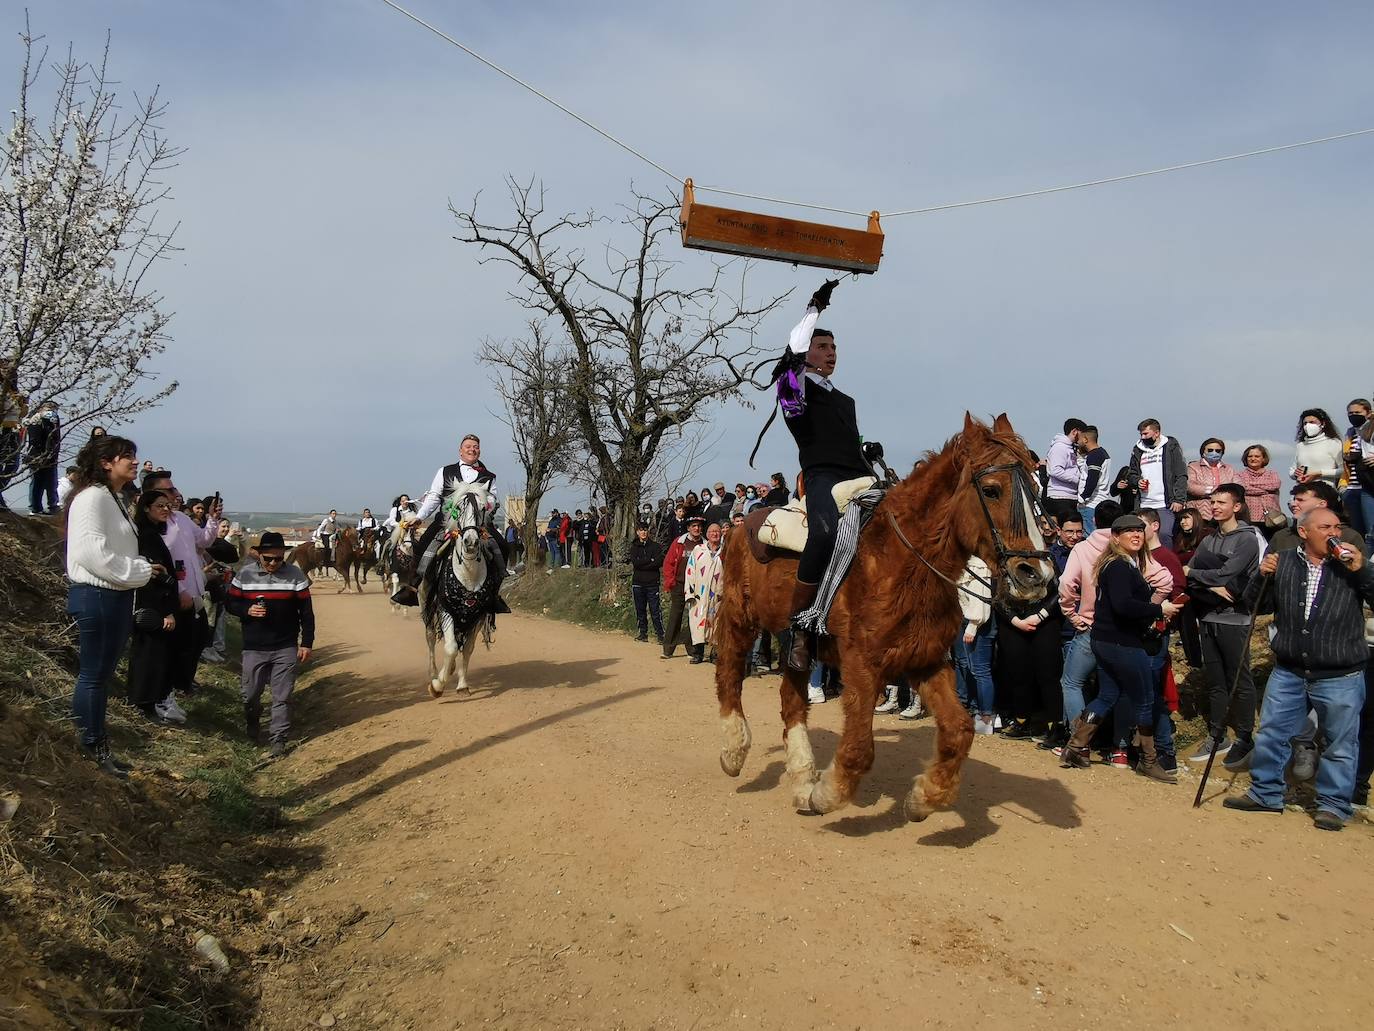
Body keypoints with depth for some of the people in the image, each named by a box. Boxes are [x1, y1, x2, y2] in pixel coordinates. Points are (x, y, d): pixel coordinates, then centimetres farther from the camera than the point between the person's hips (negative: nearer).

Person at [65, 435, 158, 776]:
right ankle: (93, 745, 10)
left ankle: (97, 739, 26)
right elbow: (90, 550, -25)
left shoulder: (114, 499, 16)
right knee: (93, 674, 0)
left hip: (115, 596, 10)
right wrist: (139, 571, -18)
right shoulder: (92, 497, -15)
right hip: (96, 597, -10)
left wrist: (144, 567, 5)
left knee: (103, 672, 16)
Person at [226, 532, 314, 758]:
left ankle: (278, 739, 10)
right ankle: (252, 726, 40)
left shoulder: (295, 575, -5)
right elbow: (231, 602, 6)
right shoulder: (245, 574, -3)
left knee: (282, 697, 0)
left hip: (286, 648, -1)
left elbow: (306, 612, -1)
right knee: (250, 694, 12)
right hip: (254, 648, 1)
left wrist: (307, 643, -3)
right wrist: (247, 610, -16)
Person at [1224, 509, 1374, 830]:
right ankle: (1265, 794, 25)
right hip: (1288, 672, 3)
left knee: (1339, 745, 6)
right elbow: (1257, 605, 7)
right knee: (1270, 735, 10)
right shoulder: (1283, 562, 4)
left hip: (1340, 677, -2)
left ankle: (1333, 804, 20)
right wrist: (1261, 577, -10)